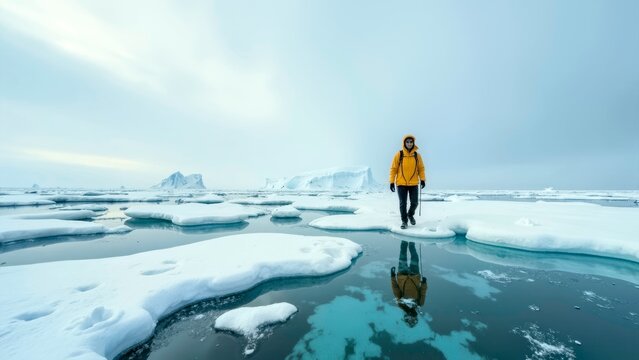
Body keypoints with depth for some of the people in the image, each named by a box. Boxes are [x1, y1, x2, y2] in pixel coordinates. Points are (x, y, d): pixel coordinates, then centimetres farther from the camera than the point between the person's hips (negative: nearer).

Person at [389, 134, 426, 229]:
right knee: (402, 204, 4)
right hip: (401, 184, -2)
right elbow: (393, 169, -2)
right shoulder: (399, 155, -4)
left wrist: (422, 179, -6)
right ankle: (404, 221, 21)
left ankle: (410, 215, 37)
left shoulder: (417, 155, 2)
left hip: (413, 184, 2)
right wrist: (392, 182, -6)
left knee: (414, 203, 7)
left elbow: (421, 168, 7)